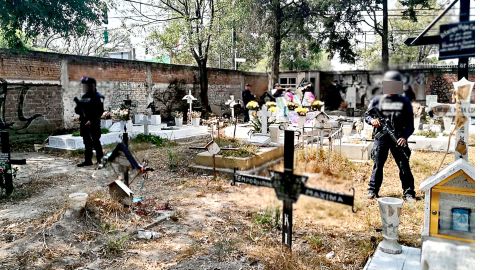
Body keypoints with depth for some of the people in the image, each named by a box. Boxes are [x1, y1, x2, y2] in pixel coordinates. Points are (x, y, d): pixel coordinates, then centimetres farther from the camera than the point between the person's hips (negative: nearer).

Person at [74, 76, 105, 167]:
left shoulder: (97, 97, -9)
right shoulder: (84, 97, 15)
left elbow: (100, 111, -16)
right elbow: (78, 110, 18)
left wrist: (92, 120, -22)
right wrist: (78, 104, -5)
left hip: (93, 123, -7)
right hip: (84, 123, 8)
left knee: (96, 141, -2)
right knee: (87, 142, 11)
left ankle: (100, 159, 6)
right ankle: (88, 160, 17)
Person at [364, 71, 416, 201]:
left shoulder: (404, 102, 8)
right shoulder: (377, 100, 8)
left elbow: (410, 122, 5)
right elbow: (367, 115, 11)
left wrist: (404, 136, -10)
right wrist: (372, 120, -13)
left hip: (398, 138, 0)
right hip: (381, 138, 0)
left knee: (404, 166, 1)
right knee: (377, 164, 4)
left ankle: (409, 193, 9)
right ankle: (372, 190, 15)